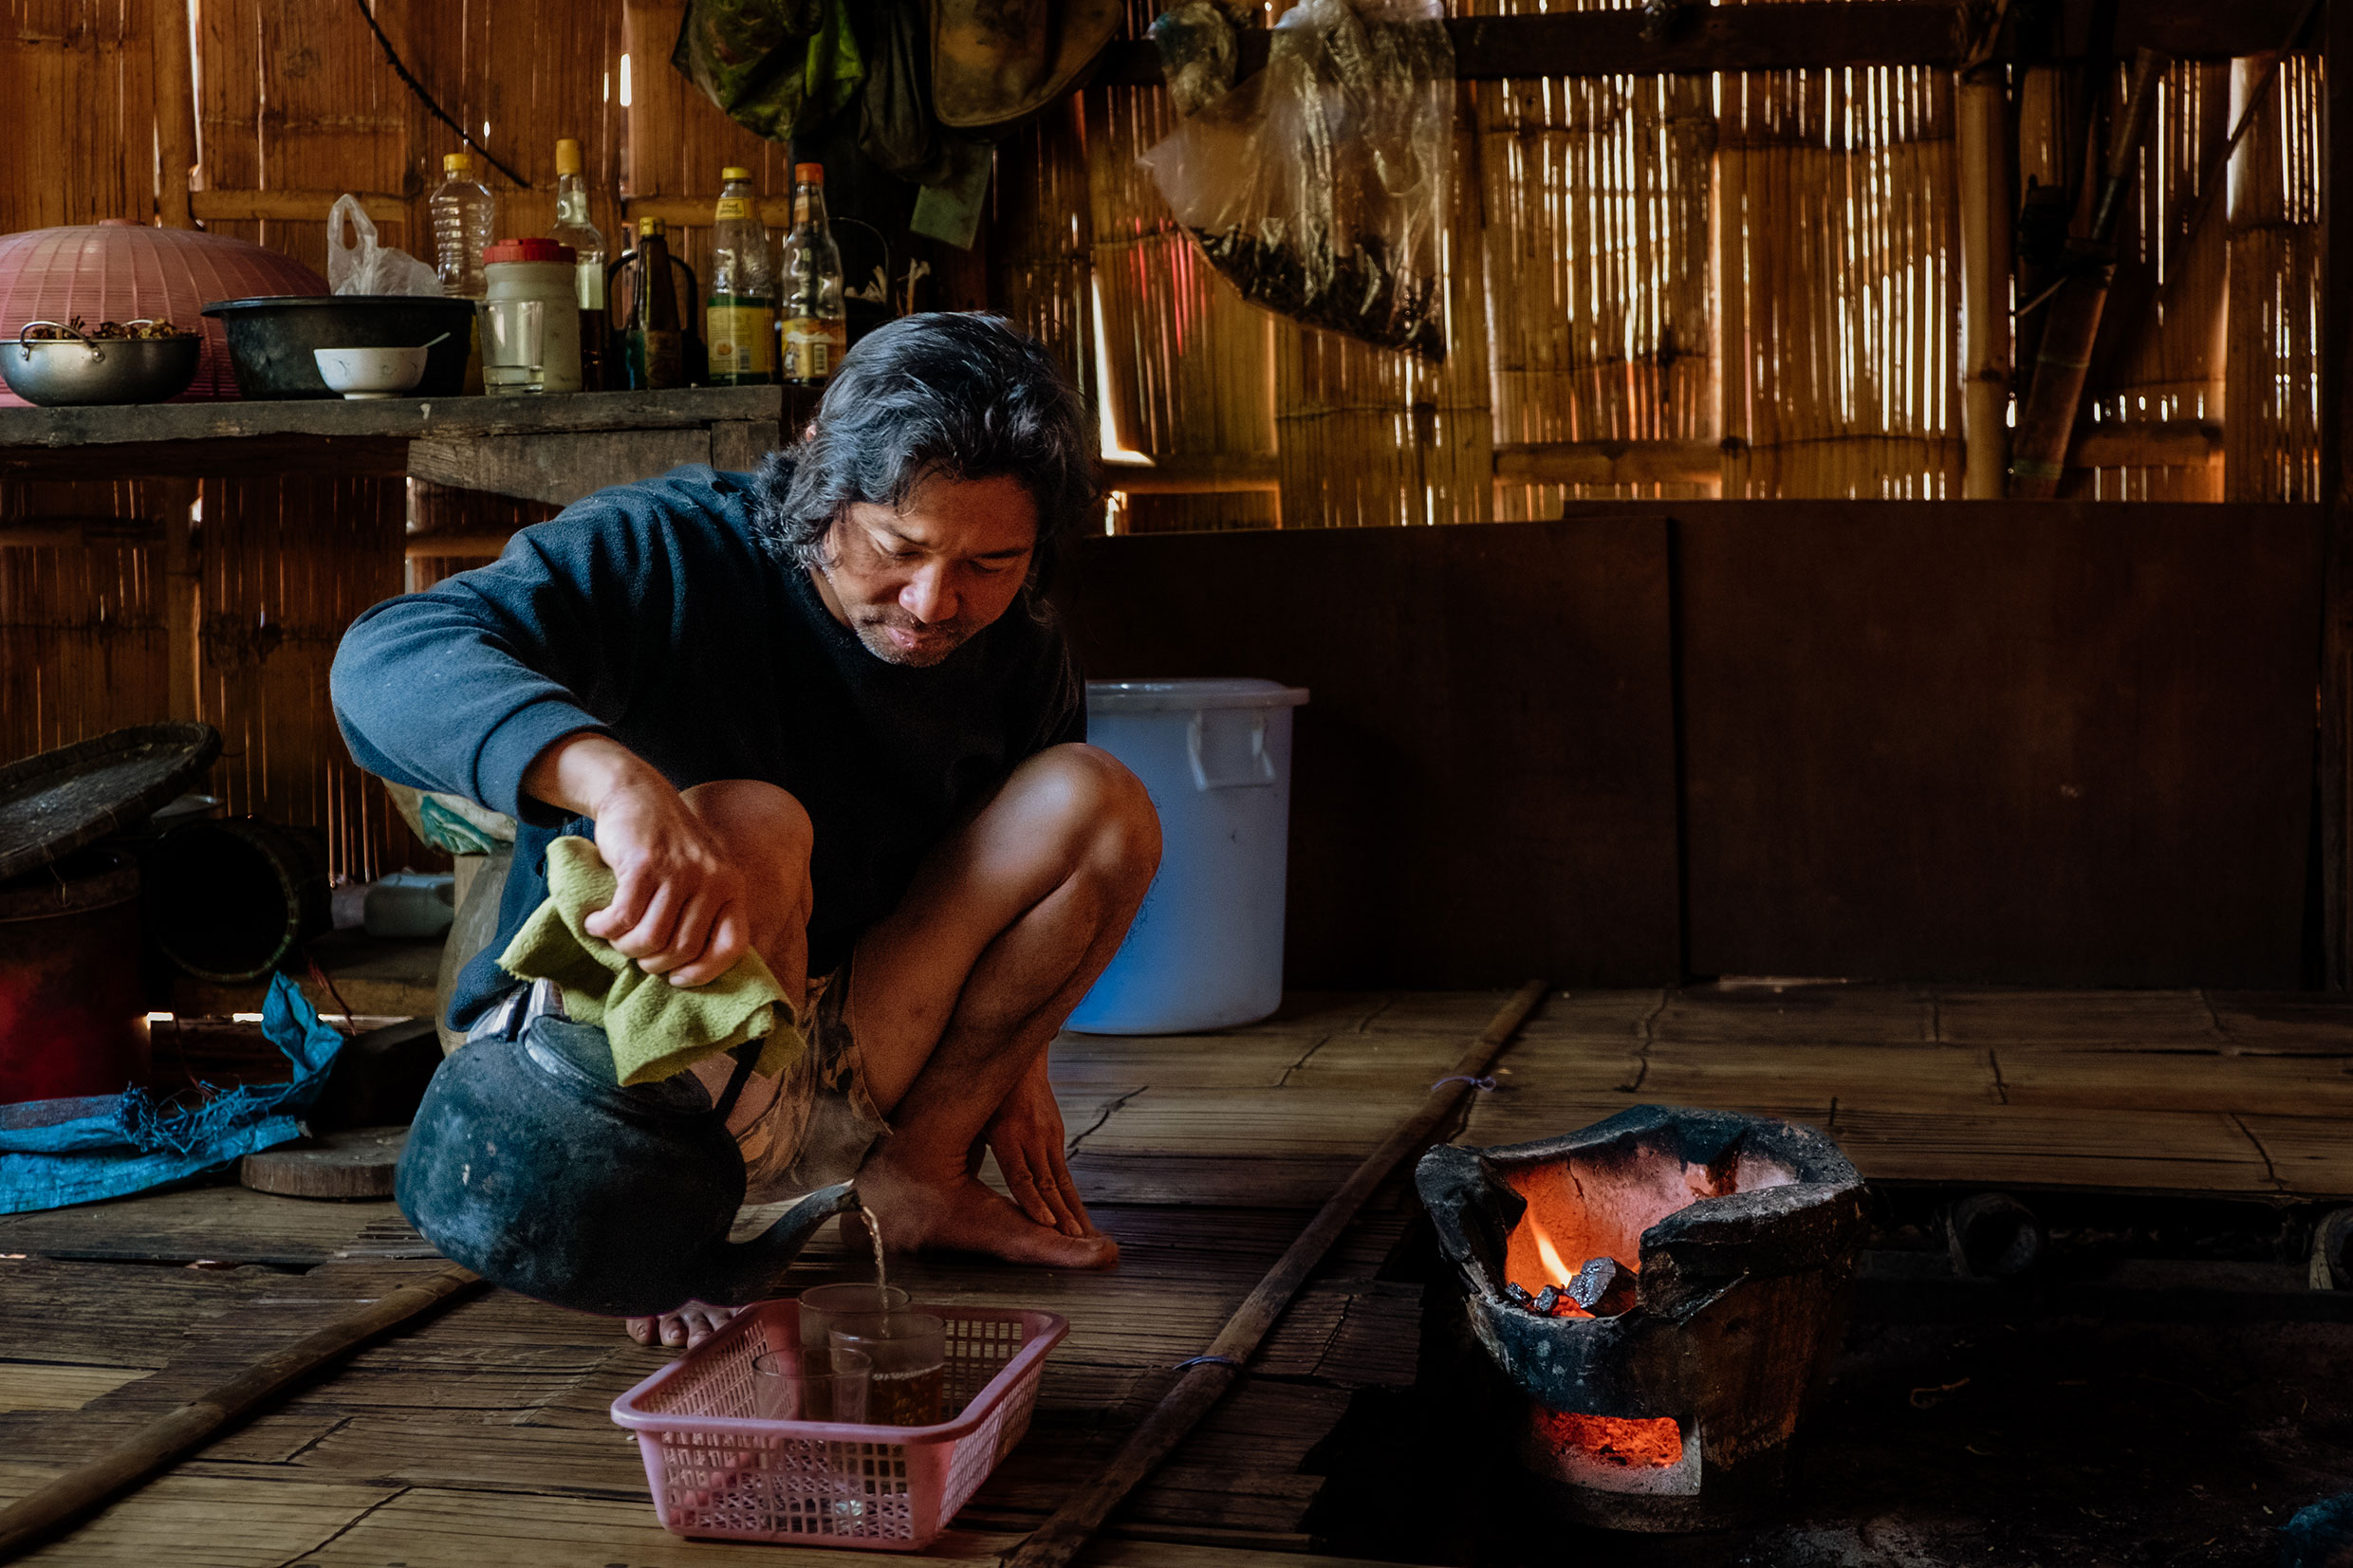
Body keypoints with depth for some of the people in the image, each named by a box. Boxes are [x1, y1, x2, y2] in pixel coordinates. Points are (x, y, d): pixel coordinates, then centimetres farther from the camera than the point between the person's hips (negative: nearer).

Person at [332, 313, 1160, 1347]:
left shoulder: (1015, 650, -2)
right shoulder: (670, 552, -20)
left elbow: (1009, 879, 19)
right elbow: (386, 660, -38)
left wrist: (1008, 1052, 11)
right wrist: (617, 780, -55)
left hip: (827, 1075, 6)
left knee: (1102, 801, -8)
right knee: (754, 825, -36)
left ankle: (919, 1173, -4)